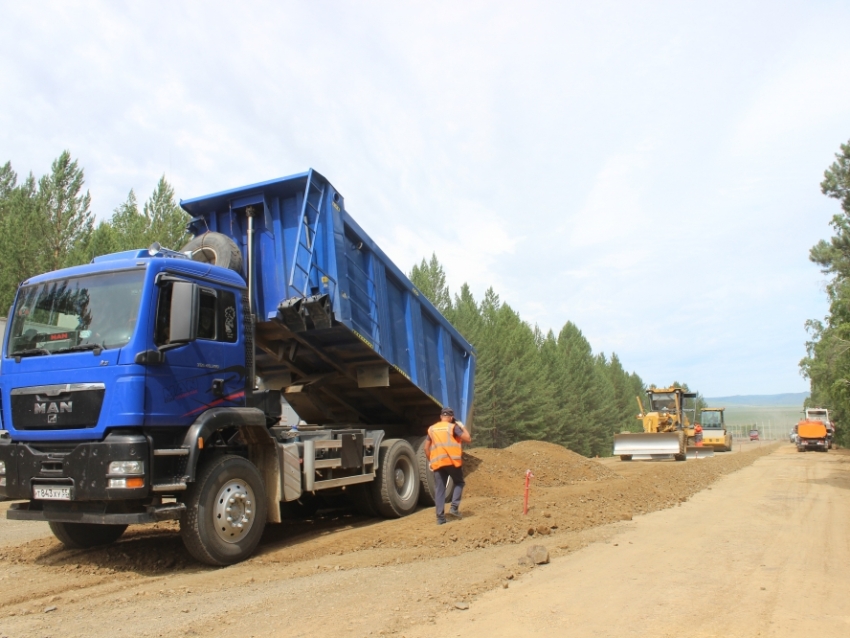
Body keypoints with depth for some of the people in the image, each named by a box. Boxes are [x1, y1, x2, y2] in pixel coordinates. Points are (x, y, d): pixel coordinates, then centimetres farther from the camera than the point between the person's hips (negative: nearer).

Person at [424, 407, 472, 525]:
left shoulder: (431, 429, 13)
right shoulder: (453, 427, 0)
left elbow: (426, 448, 13)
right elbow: (468, 439, -4)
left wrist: (430, 461, 22)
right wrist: (462, 427, 10)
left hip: (437, 463, 3)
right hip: (452, 461, -3)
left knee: (439, 490, 6)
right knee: (459, 483, 17)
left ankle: (440, 517, 3)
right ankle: (454, 508, 1)